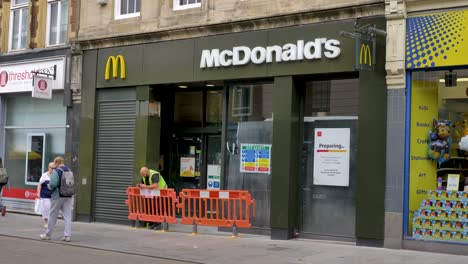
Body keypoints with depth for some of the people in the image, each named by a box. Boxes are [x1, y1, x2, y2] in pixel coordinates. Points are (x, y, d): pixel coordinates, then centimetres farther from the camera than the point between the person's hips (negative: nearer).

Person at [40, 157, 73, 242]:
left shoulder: (56, 171, -11)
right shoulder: (69, 171, 9)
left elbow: (53, 184, -21)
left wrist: (49, 186, -1)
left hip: (58, 196, -5)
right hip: (68, 197, 5)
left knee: (53, 216, 8)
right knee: (67, 216, 4)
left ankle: (48, 235, 19)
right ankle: (67, 235, 0)